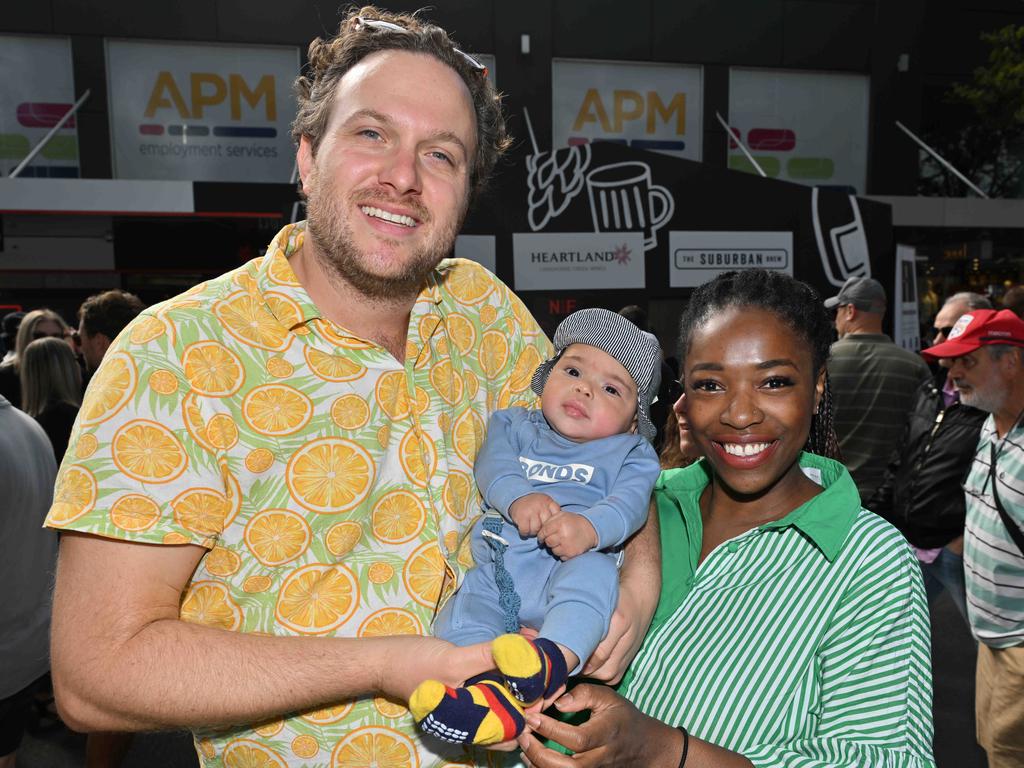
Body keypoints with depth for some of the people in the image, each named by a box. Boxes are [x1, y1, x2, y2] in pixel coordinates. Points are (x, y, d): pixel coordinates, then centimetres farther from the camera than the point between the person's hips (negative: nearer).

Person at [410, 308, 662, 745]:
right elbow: (493, 466, 3)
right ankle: (498, 698, -46)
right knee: (458, 619, -24)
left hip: (568, 567, -2)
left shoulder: (630, 452, 14)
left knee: (594, 570, -35)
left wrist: (590, 526, -29)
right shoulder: (514, 424, 22)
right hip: (495, 571, 3)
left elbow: (630, 501, -6)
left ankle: (554, 656, -57)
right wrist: (519, 497, -20)